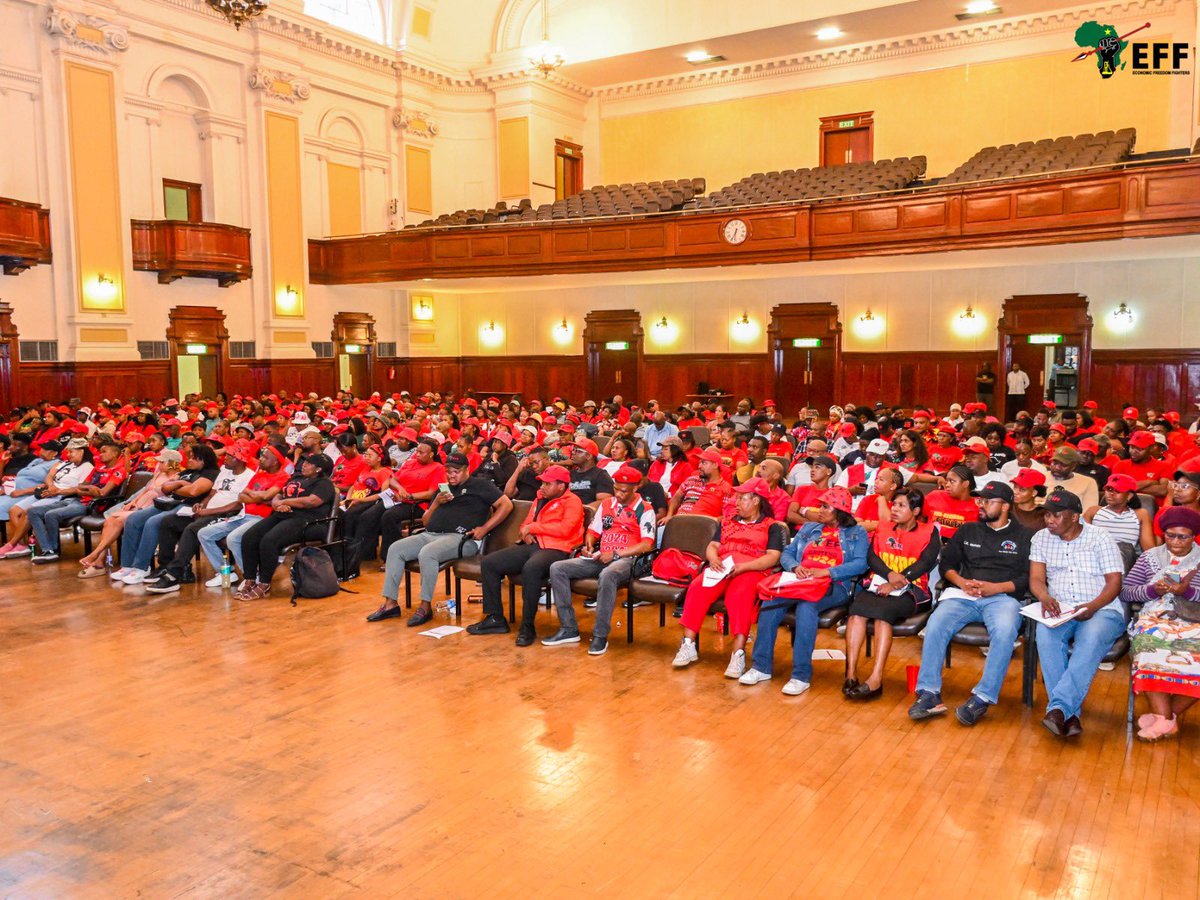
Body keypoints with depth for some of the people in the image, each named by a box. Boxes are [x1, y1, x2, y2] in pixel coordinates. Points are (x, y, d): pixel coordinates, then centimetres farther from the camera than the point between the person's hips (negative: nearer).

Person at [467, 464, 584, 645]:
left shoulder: (572, 501, -1)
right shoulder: (540, 500, 22)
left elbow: (565, 528, -17)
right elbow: (526, 524, 27)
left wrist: (533, 527, -9)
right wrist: (526, 532, 1)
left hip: (556, 550, -8)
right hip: (531, 546, 8)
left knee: (531, 568, -40)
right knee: (489, 562, -5)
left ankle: (527, 626, -26)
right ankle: (495, 618, 1)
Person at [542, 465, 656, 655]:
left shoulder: (645, 510, -1)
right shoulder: (606, 505, 18)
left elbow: (647, 545, -11)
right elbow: (592, 531, 23)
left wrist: (616, 553, -17)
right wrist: (589, 545, -1)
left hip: (626, 560, -7)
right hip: (600, 558, 7)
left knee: (607, 575, -42)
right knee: (557, 568, -12)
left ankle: (600, 636, -31)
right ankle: (568, 629, -12)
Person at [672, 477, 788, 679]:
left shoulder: (772, 526, 12)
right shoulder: (727, 522, 29)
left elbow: (772, 557, -2)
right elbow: (712, 546, 20)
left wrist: (743, 566, -16)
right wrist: (713, 558, -5)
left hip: (751, 571, -4)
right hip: (721, 569, 4)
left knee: (740, 596, -37)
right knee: (696, 589, -26)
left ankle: (738, 654, -42)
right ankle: (688, 645, -25)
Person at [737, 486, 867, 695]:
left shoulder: (856, 533, 12)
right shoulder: (809, 528, 27)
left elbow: (861, 564, -5)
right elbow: (787, 553, 20)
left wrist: (826, 571, -15)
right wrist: (795, 567, -4)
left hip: (834, 585, -4)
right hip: (800, 580, 4)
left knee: (806, 605, -37)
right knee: (771, 601, -27)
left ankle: (801, 675, -35)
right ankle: (762, 667, -23)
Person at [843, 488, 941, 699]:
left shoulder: (929, 532, 8)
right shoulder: (883, 527, 19)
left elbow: (925, 563, -6)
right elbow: (871, 556, 8)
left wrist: (897, 582, -18)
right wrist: (889, 574, -13)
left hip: (910, 590, -3)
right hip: (878, 584, 3)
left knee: (882, 612, -33)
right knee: (856, 609, -28)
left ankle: (876, 679, -37)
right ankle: (851, 673, -32)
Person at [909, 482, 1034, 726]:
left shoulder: (1024, 536, 13)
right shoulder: (967, 530, 22)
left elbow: (1029, 576, 3)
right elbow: (947, 562, 18)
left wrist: (996, 587, -11)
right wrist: (961, 582, -2)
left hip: (1002, 597, -2)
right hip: (962, 595, 3)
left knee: (1004, 632, -36)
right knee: (935, 625, -27)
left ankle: (983, 698, -29)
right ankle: (929, 694, -26)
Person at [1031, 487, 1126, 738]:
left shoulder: (1101, 539, 3)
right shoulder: (1041, 538, 12)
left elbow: (1114, 582, -2)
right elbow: (1036, 579, 6)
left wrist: (1092, 607, -21)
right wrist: (1045, 598, -18)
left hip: (1102, 610, -2)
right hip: (1059, 610, 2)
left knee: (1091, 639, -37)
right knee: (1045, 633, -33)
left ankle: (1058, 708, -42)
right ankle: (1070, 714, -35)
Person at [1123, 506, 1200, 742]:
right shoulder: (1150, 556, 18)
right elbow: (1125, 592, 11)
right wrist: (1152, 590, -6)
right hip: (1155, 619, 1)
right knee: (1150, 651, -35)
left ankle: (1163, 716, -18)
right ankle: (1167, 720, -31)